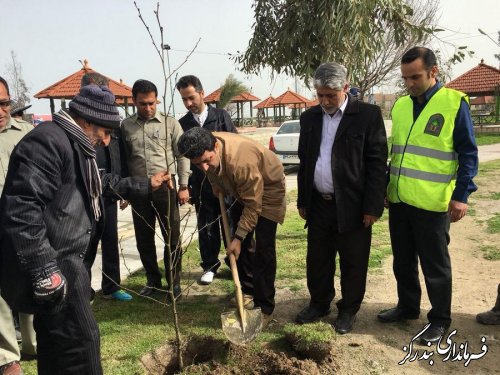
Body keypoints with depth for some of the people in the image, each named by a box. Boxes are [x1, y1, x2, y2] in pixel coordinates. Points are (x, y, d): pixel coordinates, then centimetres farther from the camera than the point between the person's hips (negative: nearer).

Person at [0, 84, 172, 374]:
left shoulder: (74, 144, 15)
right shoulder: (47, 141, -19)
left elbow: (104, 183, 32)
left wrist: (145, 186, 31)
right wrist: (44, 271, -27)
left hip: (61, 259, 11)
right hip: (49, 266, -11)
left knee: (56, 343, 21)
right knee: (80, 341, -2)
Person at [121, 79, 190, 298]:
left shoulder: (170, 123, 1)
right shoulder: (126, 126, 7)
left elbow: (182, 156, 1)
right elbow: (124, 159, 10)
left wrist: (183, 186, -4)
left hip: (165, 187, -2)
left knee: (172, 237, 4)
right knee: (143, 239, 10)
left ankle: (174, 282, 19)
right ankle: (153, 280, 27)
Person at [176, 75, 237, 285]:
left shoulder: (221, 116, 1)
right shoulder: (183, 124, 4)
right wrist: (186, 185, 1)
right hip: (200, 185, 1)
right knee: (206, 228, 7)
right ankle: (210, 266, 22)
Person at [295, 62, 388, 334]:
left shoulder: (368, 115, -7)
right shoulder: (309, 118, 8)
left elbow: (377, 162, -9)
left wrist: (372, 207, -12)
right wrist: (302, 201, 11)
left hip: (352, 206, -4)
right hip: (318, 204, 5)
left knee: (353, 263, 9)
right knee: (317, 260, 15)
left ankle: (348, 310, 29)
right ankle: (319, 304, 34)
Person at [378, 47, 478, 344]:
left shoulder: (454, 103, -8)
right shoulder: (401, 105, 8)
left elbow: (468, 153, -7)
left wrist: (461, 195, -14)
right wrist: (386, 188, 14)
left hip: (432, 202, -5)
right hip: (399, 200, 6)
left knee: (435, 264, 8)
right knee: (403, 261, 17)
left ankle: (440, 319, 25)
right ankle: (408, 306, 36)